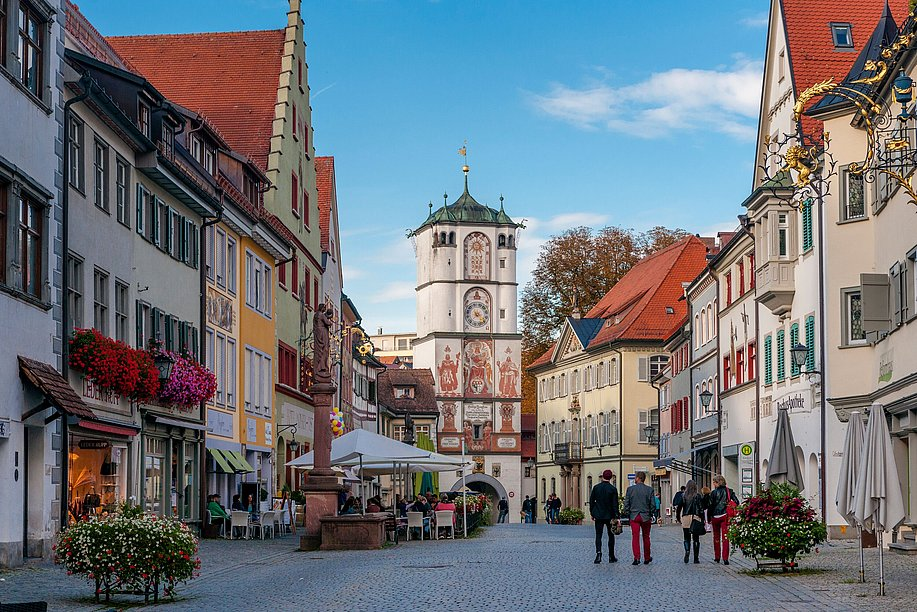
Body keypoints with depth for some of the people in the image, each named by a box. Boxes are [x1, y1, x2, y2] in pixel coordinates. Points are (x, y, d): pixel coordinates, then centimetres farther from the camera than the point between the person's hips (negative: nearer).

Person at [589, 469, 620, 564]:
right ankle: (611, 557, 14)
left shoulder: (596, 488, -2)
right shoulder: (613, 489, -7)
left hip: (598, 516, 1)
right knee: (611, 536, 11)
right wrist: (615, 517, -6)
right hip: (609, 516, -1)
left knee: (598, 535, 1)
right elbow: (615, 504, -9)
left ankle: (598, 553, -21)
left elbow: (591, 501, 2)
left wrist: (592, 514, 12)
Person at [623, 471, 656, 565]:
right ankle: (647, 558, 21)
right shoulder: (650, 490, -3)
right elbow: (653, 505, -3)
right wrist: (650, 514, 11)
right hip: (646, 517, 1)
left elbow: (626, 504, -2)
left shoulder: (630, 489, -4)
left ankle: (636, 557, -13)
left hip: (634, 517, -1)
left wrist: (628, 515, 8)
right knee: (646, 537, 12)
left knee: (635, 537, -1)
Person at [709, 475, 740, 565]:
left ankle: (717, 557, 21)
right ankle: (725, 558, -11)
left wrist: (709, 518, 3)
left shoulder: (714, 493, -5)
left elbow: (710, 506, -4)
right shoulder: (729, 491, 2)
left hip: (715, 517, -1)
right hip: (725, 516, 1)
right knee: (725, 537, -1)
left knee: (716, 537, 15)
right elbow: (736, 502, -2)